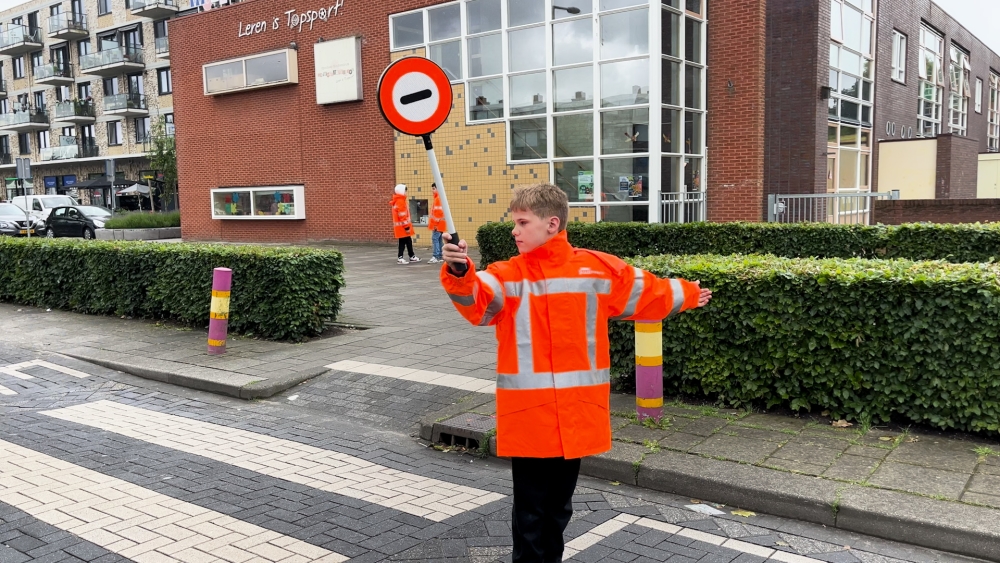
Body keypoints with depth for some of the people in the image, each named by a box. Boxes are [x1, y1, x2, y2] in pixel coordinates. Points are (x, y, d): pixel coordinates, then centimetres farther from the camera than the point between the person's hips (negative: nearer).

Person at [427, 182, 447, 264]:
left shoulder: (439, 198, -15)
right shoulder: (438, 198, 17)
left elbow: (439, 211, -21)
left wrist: (436, 223, -20)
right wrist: (431, 222, 22)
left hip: (438, 224, -10)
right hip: (440, 224, 10)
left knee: (435, 238, -12)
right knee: (439, 239, 12)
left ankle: (436, 257, -15)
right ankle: (440, 256, 15)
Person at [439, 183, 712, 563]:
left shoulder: (599, 268, 2)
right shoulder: (506, 276, -4)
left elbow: (647, 293, 18)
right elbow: (475, 301, -24)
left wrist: (686, 296, 31)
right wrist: (459, 273, -43)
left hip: (577, 412, 2)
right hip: (528, 414, -2)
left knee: (559, 505, 19)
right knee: (530, 510, 6)